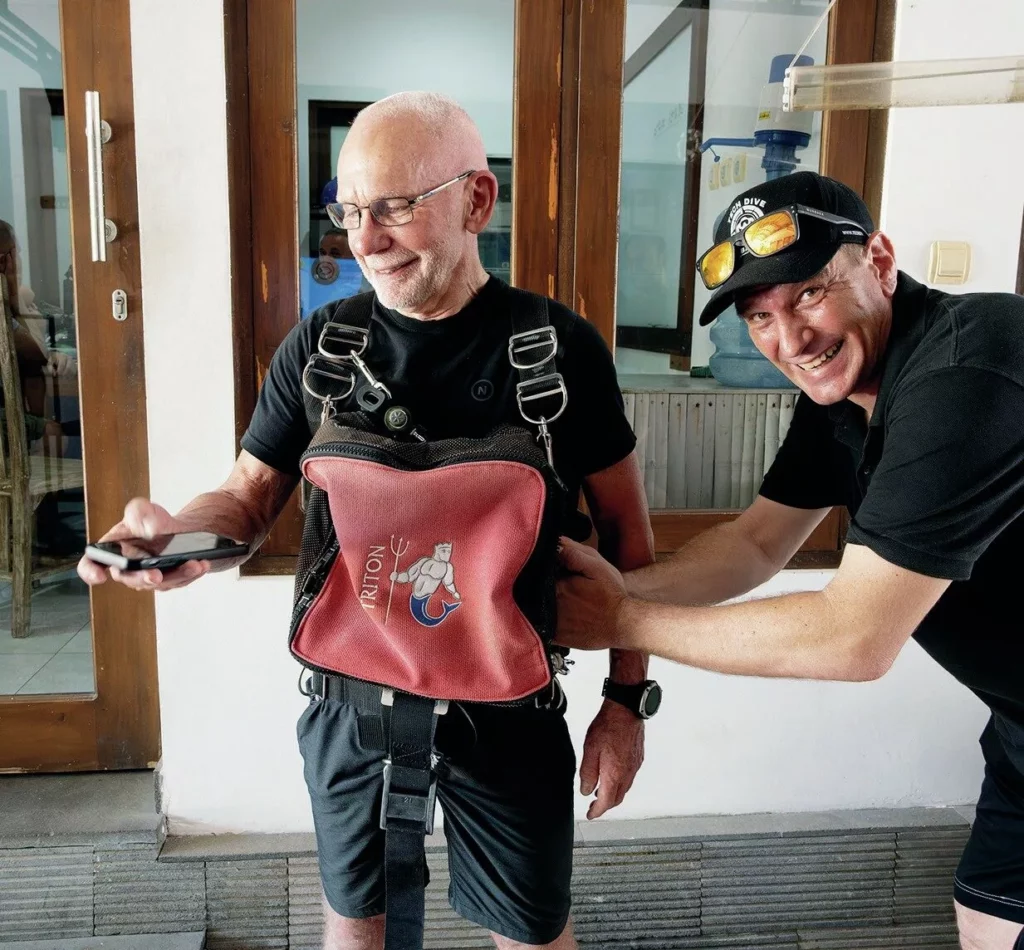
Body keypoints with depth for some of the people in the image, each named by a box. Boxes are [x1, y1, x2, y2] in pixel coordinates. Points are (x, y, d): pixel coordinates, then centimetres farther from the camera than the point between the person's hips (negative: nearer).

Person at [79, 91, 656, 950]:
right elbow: (251, 495, 3)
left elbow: (624, 528, -4)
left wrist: (628, 699, -3)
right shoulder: (318, 348, -4)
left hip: (506, 702, -2)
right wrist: (185, 531, -21)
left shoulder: (559, 347, -11)